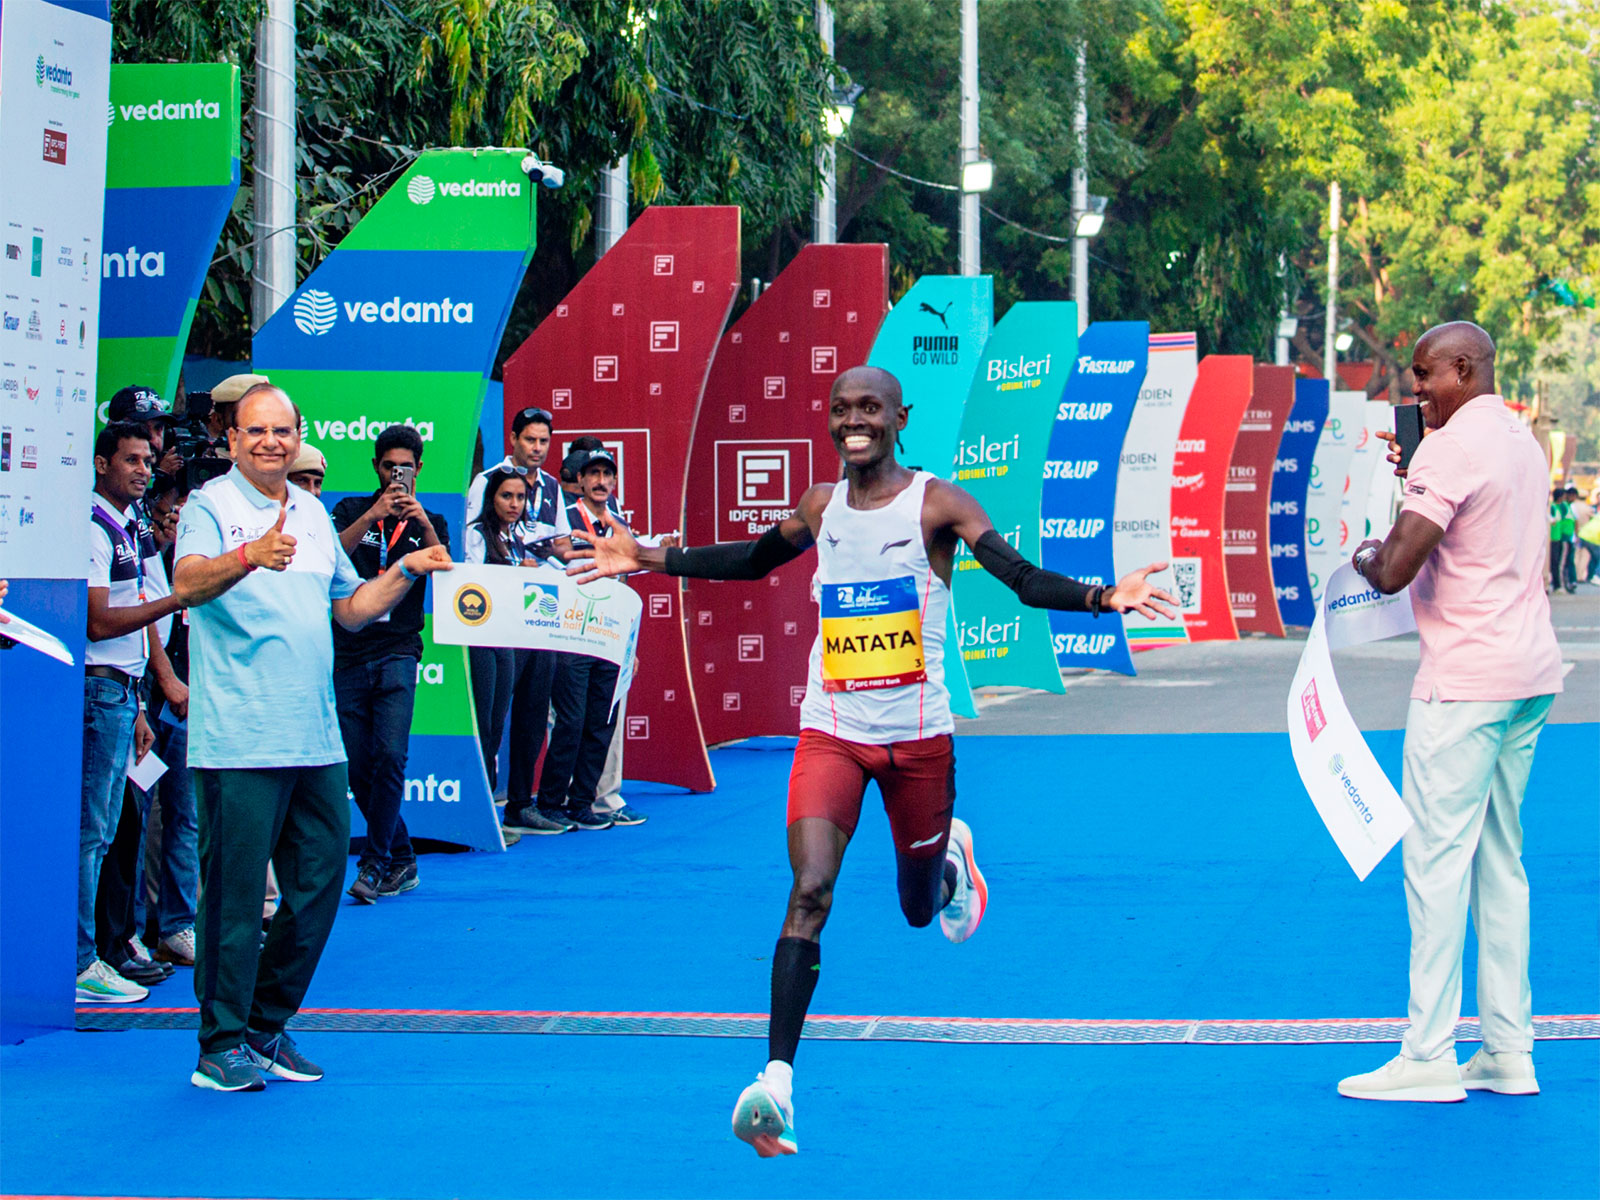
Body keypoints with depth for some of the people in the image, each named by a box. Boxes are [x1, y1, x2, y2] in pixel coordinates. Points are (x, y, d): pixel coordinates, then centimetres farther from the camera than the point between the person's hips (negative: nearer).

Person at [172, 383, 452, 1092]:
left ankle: (267, 1027, 23)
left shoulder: (312, 514, 17)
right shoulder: (210, 507, -4)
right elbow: (189, 583, -24)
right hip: (238, 742, -7)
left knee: (320, 885, 10)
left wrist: (408, 570, 11)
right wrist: (251, 556, -41)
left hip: (316, 740, 7)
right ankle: (220, 1047, 3)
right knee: (234, 894, -5)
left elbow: (351, 608, 26)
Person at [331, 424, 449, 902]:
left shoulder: (428, 522, 11)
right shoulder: (352, 510, 11)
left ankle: (376, 863, -11)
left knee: (390, 756, -18)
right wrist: (373, 516, -20)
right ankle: (401, 861, 17)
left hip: (397, 652, -2)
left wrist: (424, 524, -18)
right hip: (348, 653, 2)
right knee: (359, 770, 3)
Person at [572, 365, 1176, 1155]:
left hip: (917, 735, -2)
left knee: (920, 909, 13)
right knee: (809, 893, -17)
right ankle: (777, 1080, -20)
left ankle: (953, 852, 52)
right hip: (831, 731, 2)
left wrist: (1102, 598, -32)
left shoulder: (937, 504, -7)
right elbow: (752, 561, 25)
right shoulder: (820, 508, 6)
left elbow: (1025, 580, -15)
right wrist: (650, 561, 23)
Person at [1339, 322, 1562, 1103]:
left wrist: (1365, 556, 2)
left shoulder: (1451, 447, -13)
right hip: (1529, 674, 9)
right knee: (1500, 864, 11)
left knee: (1436, 861, -6)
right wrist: (1414, 473, 19)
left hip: (1465, 683, -9)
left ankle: (1430, 1056, -6)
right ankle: (1508, 1052, 11)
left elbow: (1395, 571, -19)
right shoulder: (1521, 440, 16)